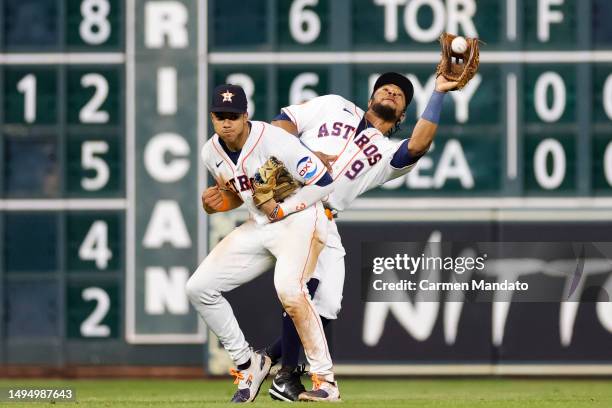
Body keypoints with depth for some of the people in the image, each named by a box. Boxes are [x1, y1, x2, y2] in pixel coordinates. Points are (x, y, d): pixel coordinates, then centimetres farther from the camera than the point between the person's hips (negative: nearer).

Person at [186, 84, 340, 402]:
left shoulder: (273, 140, -21)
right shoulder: (211, 153, 1)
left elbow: (323, 183, -18)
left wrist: (280, 209, -18)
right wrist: (215, 204, -3)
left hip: (299, 219, -8)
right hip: (258, 227, 8)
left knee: (288, 289, -35)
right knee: (199, 287, -2)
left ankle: (325, 380, -27)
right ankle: (247, 363, 10)